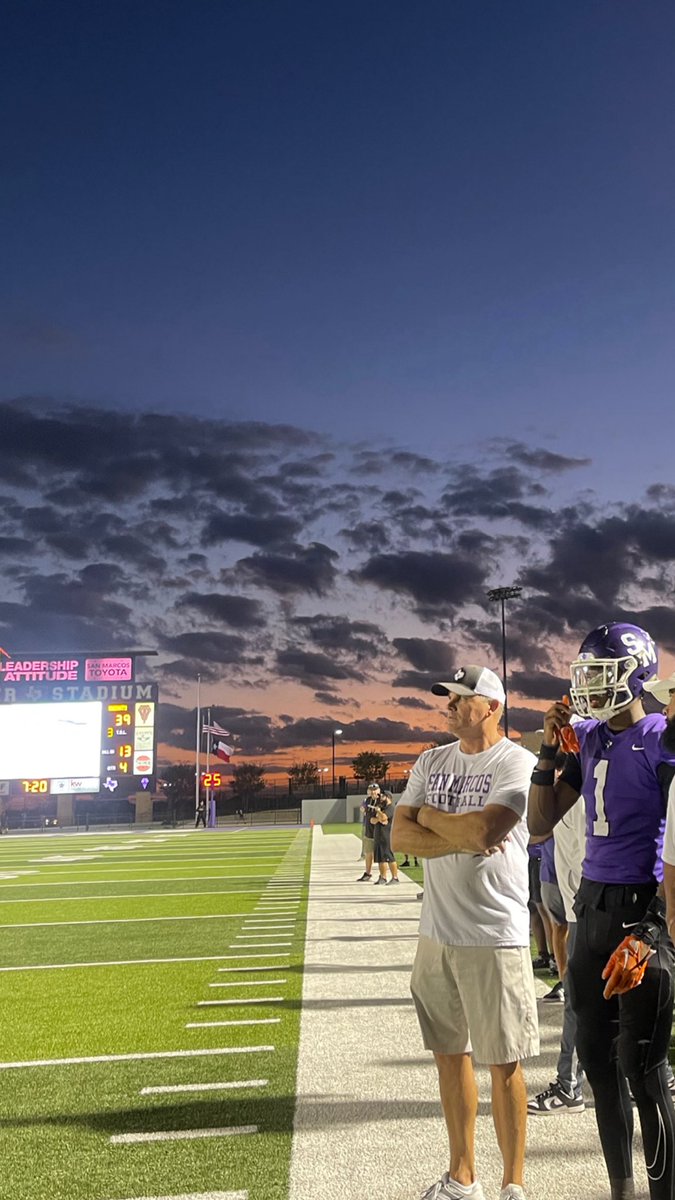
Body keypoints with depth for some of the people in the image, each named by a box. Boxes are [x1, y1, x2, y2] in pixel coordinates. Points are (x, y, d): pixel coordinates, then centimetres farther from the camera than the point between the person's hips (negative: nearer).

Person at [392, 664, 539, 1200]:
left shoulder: (517, 764, -11)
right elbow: (400, 837, 0)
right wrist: (463, 837, -15)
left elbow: (483, 831, -24)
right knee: (450, 1053, 15)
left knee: (504, 1063, 4)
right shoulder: (432, 762, 9)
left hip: (494, 937, -6)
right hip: (437, 931, 6)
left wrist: (430, 816, -7)